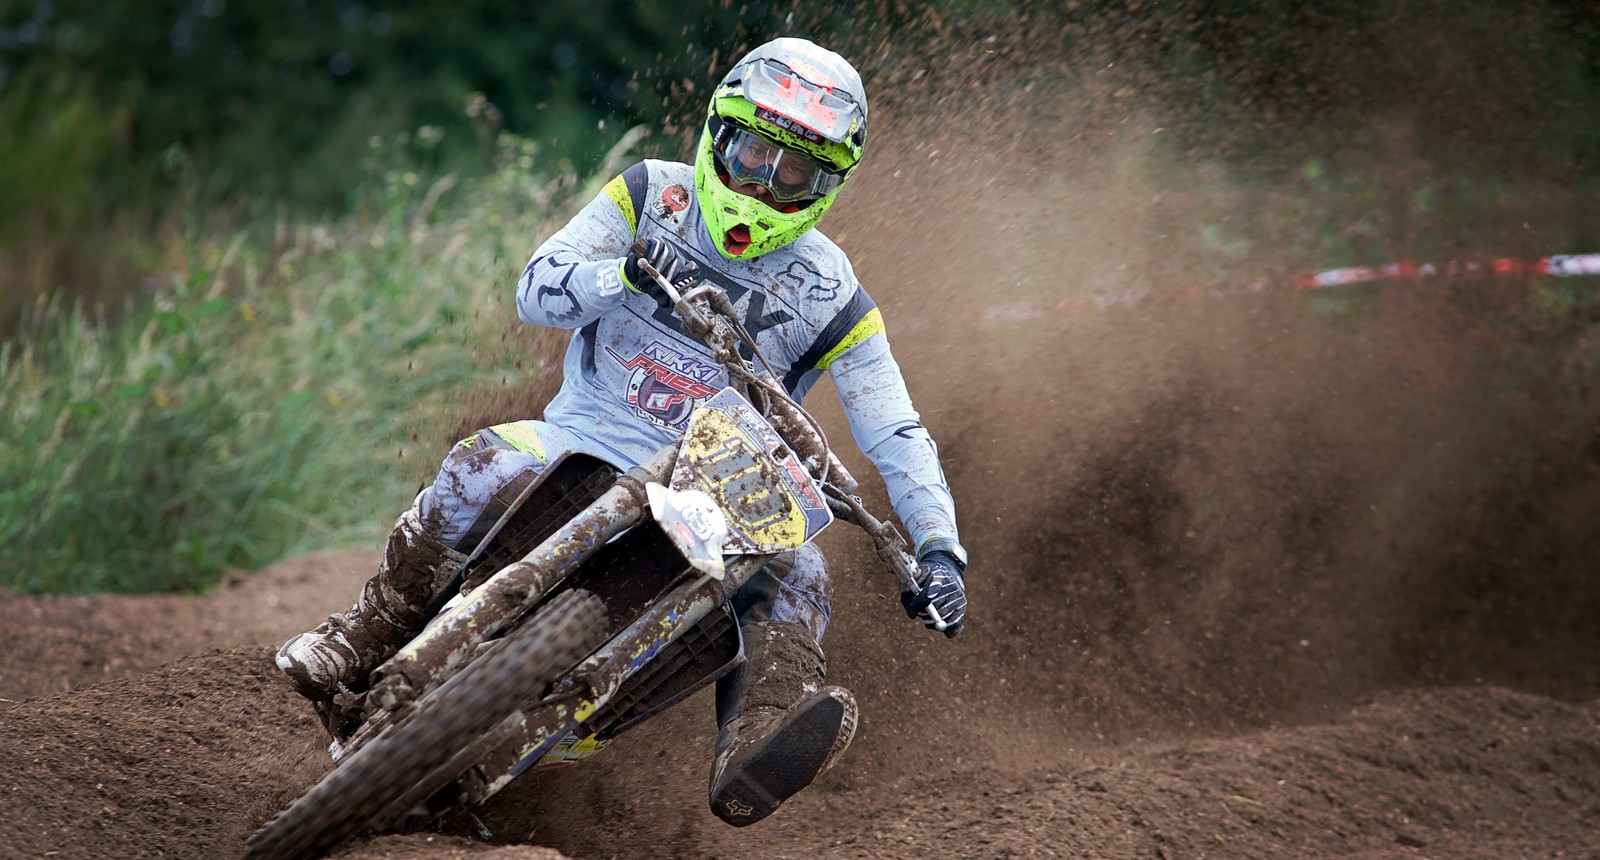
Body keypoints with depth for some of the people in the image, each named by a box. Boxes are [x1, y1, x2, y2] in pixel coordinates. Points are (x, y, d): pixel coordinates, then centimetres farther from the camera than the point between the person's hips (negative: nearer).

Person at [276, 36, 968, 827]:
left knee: (795, 573, -28)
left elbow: (898, 437, -1)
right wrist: (628, 272, -28)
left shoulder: (830, 296, 1)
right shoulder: (650, 197, 2)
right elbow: (535, 288, -7)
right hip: (581, 446, -1)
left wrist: (940, 549, -17)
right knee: (485, 468, -32)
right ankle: (375, 631, -13)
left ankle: (754, 748, -53)